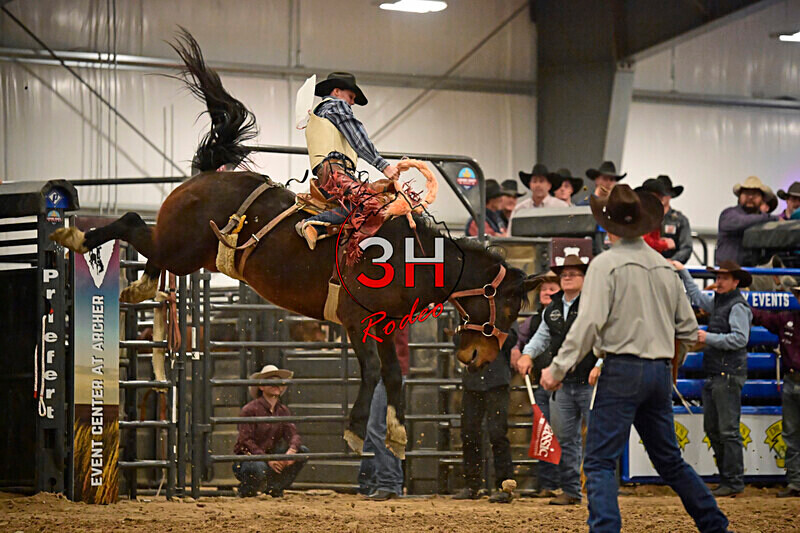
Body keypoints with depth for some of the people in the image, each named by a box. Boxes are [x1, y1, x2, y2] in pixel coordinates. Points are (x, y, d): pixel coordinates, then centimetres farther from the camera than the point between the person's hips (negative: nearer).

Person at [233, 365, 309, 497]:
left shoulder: (283, 411, 7)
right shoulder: (249, 410, -13)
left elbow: (293, 434, -3)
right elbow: (246, 441, -18)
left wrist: (292, 450, -27)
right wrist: (267, 459, -30)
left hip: (271, 456, 6)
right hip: (246, 459, -6)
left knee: (303, 452, -9)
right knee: (260, 468, -40)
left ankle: (275, 488, 1)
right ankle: (246, 490, -4)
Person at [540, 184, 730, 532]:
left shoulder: (606, 264, -8)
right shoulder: (664, 267, 12)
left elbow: (589, 323, -17)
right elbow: (688, 329, 15)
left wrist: (558, 368, -12)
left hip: (623, 371, -7)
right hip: (660, 373, 7)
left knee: (600, 461, -7)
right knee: (669, 459, 19)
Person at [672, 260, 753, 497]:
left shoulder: (738, 307, -11)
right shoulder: (717, 302, 16)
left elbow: (740, 339, -21)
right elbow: (697, 298, 34)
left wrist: (709, 338, -18)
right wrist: (683, 272, 34)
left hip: (729, 376, -10)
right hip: (714, 375, 10)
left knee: (728, 430, -8)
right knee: (711, 427, 11)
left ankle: (734, 482, -4)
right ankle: (725, 477, 17)